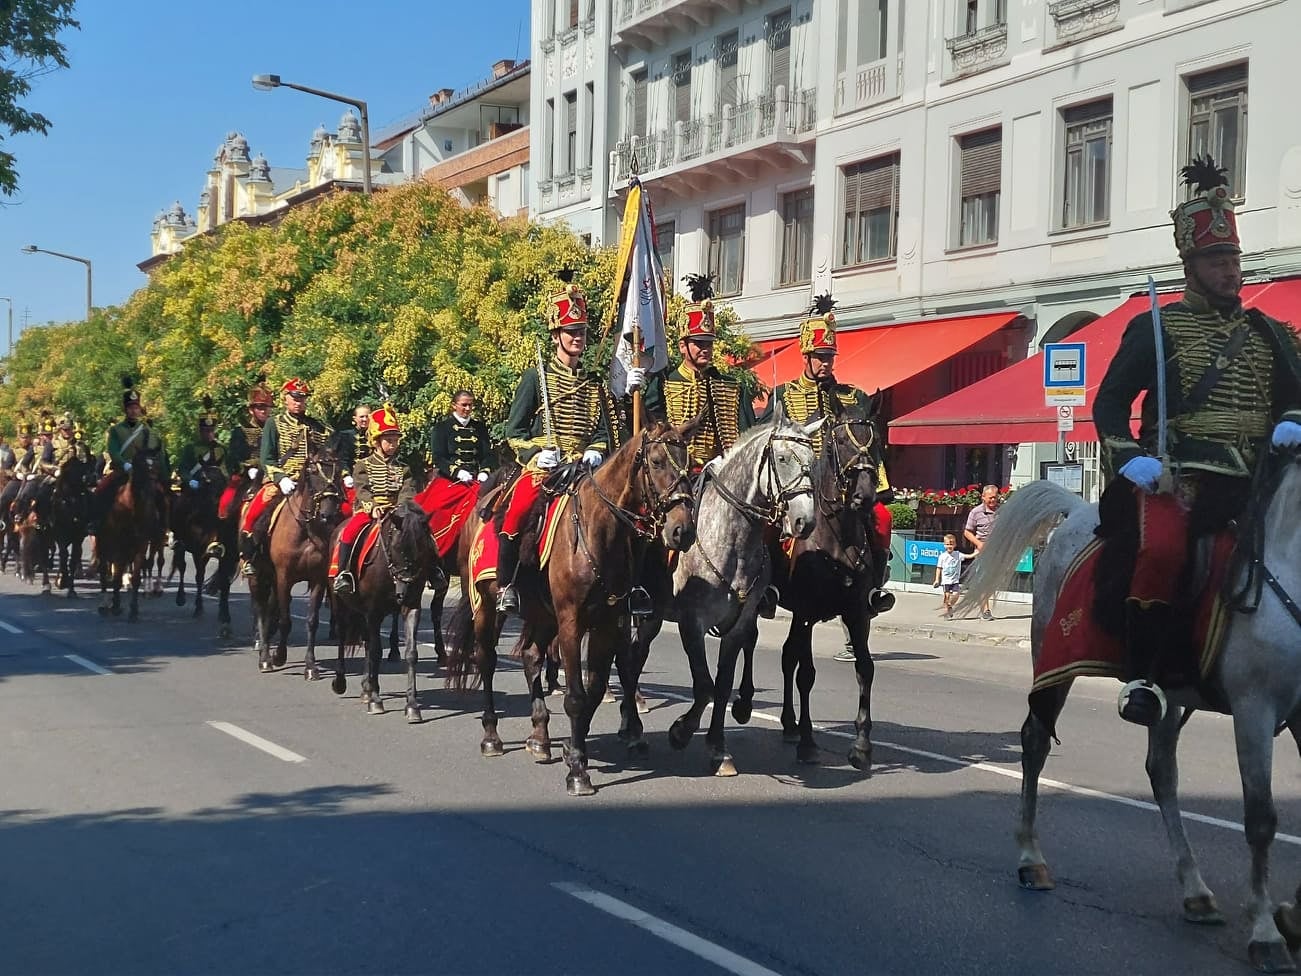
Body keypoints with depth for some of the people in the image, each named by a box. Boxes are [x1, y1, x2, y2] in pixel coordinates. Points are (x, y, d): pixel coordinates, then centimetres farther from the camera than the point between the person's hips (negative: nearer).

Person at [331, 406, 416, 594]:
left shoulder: (403, 469, 15)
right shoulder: (363, 466, 8)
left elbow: (407, 492, 2)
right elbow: (362, 490, -6)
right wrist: (372, 507, -24)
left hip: (395, 512, 2)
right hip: (368, 510, -2)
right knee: (350, 531, -29)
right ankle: (342, 573, -22)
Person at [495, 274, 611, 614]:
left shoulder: (593, 384, 18)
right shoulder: (536, 377, 6)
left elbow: (602, 430, 20)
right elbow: (513, 430, 4)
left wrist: (596, 452, -1)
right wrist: (536, 453, -12)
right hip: (541, 467, -4)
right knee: (516, 513, -28)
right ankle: (506, 586, -13)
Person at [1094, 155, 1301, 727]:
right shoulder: (1155, 328, 8)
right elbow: (1109, 402, 4)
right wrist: (1129, 459, -11)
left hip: (1253, 479, 5)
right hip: (1175, 476, -5)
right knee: (1162, 550, -34)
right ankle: (1142, 678, -23)